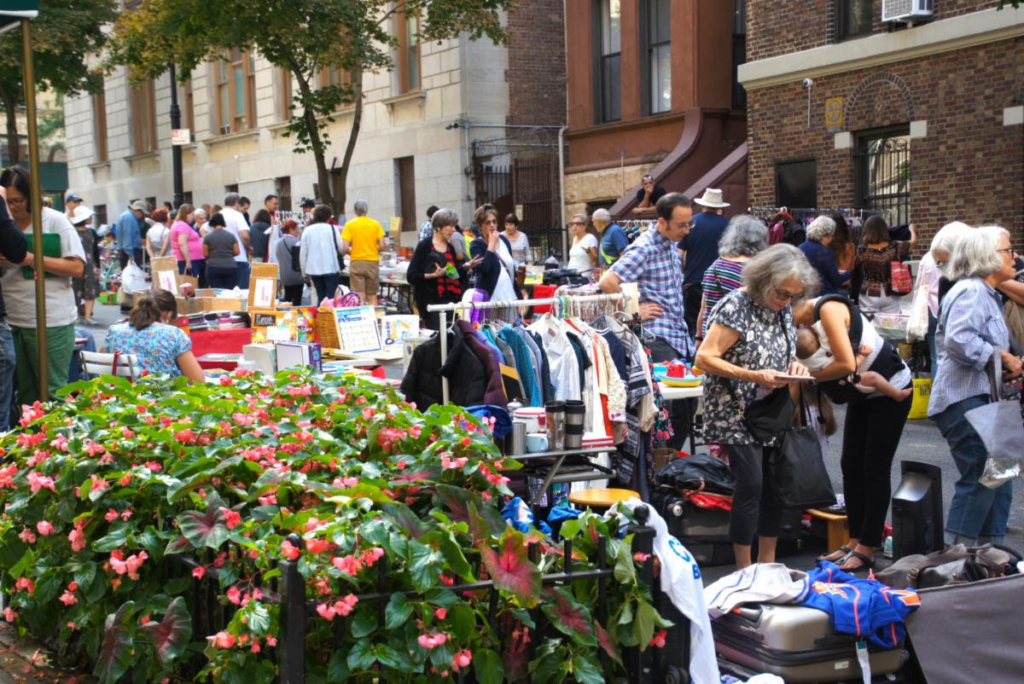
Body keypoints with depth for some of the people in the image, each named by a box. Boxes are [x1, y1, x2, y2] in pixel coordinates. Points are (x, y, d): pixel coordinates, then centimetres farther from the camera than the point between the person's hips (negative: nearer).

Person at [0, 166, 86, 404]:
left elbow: (77, 268, -9)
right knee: (23, 392, 11)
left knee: (52, 393, 1)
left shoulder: (55, 221, -4)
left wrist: (32, 259, -17)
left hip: (51, 323, -5)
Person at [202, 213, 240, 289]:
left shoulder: (208, 237, 0)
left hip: (213, 268, -1)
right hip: (230, 267, 1)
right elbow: (237, 252, 5)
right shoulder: (231, 236, 4)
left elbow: (205, 254, 2)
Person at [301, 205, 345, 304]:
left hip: (313, 269, 3)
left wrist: (304, 272, 12)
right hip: (331, 268, -3)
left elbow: (303, 252, 4)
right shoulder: (332, 229, -6)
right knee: (331, 297, 0)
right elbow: (341, 248, -6)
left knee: (320, 297, 12)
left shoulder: (307, 230, 4)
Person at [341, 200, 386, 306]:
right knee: (372, 297, 9)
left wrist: (351, 252, 12)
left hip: (356, 262, -1)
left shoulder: (349, 225, -3)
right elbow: (381, 246, -2)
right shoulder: (376, 224, 1)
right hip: (373, 262, 1)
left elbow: (345, 248, -9)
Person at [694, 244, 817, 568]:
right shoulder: (736, 306, -16)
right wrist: (754, 377, -26)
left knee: (776, 485, 8)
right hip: (736, 415, -8)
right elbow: (705, 358, -19)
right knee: (751, 484, -11)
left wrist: (794, 365, -2)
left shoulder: (783, 309, 7)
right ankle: (744, 570, 0)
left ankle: (767, 565, 21)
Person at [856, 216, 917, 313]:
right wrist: (912, 229, 29)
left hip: (869, 296, -1)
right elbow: (913, 241, 9)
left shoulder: (862, 251, -12)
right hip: (890, 295, 1)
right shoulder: (895, 248, -7)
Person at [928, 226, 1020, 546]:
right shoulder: (971, 291, -13)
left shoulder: (987, 294, 22)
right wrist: (1001, 357, -18)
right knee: (980, 478, -13)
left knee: (999, 480, 11)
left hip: (981, 398, 11)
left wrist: (1006, 366, 9)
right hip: (964, 399, -11)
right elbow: (957, 339, -28)